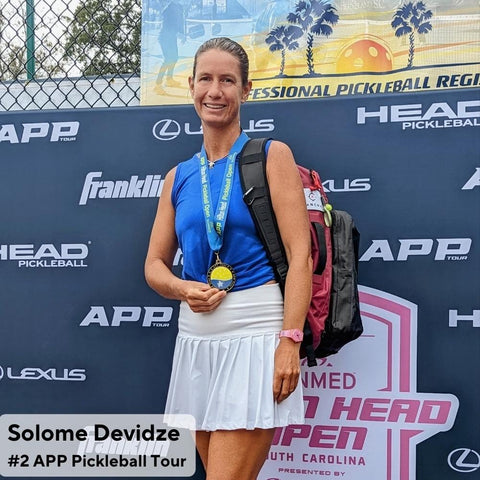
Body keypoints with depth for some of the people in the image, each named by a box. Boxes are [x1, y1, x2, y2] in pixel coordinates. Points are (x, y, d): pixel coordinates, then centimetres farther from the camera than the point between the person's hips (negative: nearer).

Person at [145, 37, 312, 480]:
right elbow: (155, 264, 17)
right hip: (196, 337, 5)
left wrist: (290, 339, -16)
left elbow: (300, 254, -7)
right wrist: (183, 289, -5)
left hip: (254, 331, -5)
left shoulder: (272, 156, -1)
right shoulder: (179, 177, 13)